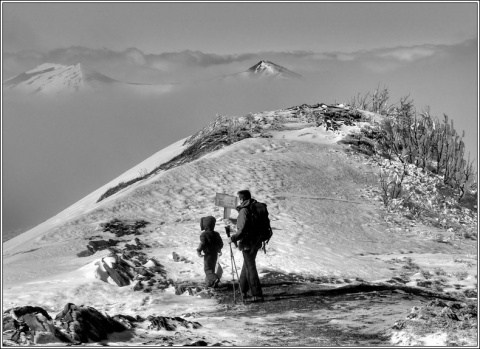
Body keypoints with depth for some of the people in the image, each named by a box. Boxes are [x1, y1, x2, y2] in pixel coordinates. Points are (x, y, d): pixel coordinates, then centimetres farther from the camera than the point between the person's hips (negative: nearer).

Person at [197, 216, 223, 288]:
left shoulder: (204, 234, -15)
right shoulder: (216, 234, 6)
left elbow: (203, 244, -22)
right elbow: (221, 243, 11)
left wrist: (198, 250, -8)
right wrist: (219, 250, 28)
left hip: (208, 254, -7)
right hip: (215, 254, 7)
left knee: (208, 269, -4)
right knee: (212, 268, 17)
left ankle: (214, 279, -28)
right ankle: (209, 283, 22)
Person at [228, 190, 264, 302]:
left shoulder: (244, 211, -18)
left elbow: (243, 230, -23)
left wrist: (233, 238, -13)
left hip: (247, 243, -9)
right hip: (256, 242, 9)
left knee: (250, 268, -5)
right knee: (246, 266, 22)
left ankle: (257, 295, -7)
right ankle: (244, 291, 32)